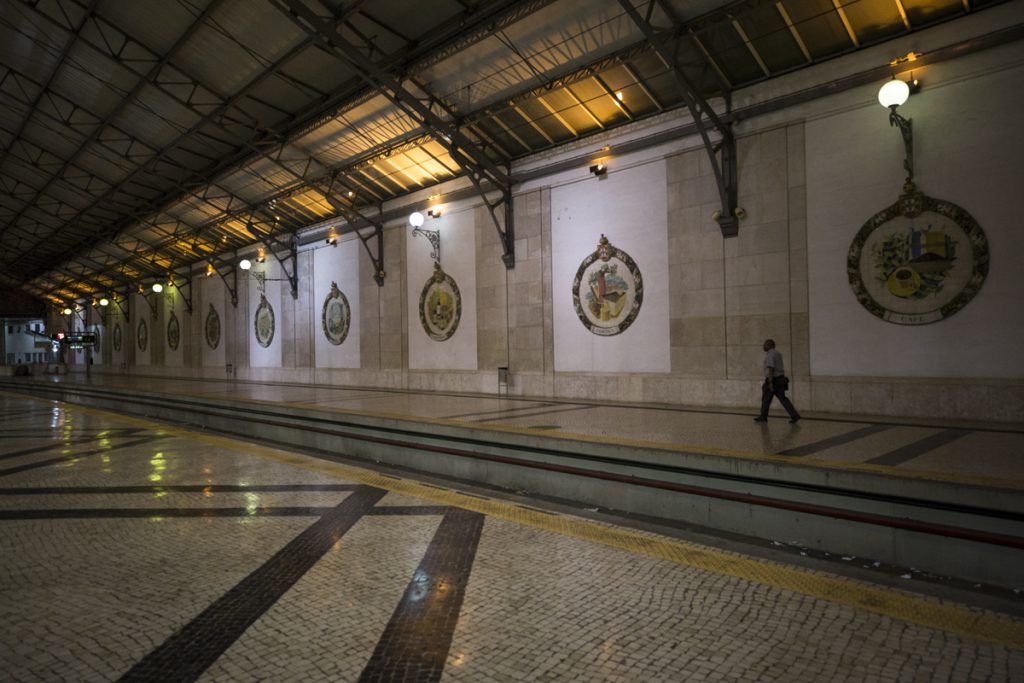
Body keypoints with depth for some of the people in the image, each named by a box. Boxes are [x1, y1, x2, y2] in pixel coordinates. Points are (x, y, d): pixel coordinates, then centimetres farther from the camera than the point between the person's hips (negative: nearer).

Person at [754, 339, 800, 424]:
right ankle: (794, 415, -7)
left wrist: (770, 382, -25)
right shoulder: (778, 354, 16)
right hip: (780, 379, 8)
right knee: (782, 398, 4)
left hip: (773, 380, -8)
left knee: (766, 399, 6)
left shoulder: (770, 355, -14)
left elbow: (771, 369, -23)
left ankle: (763, 417, 17)